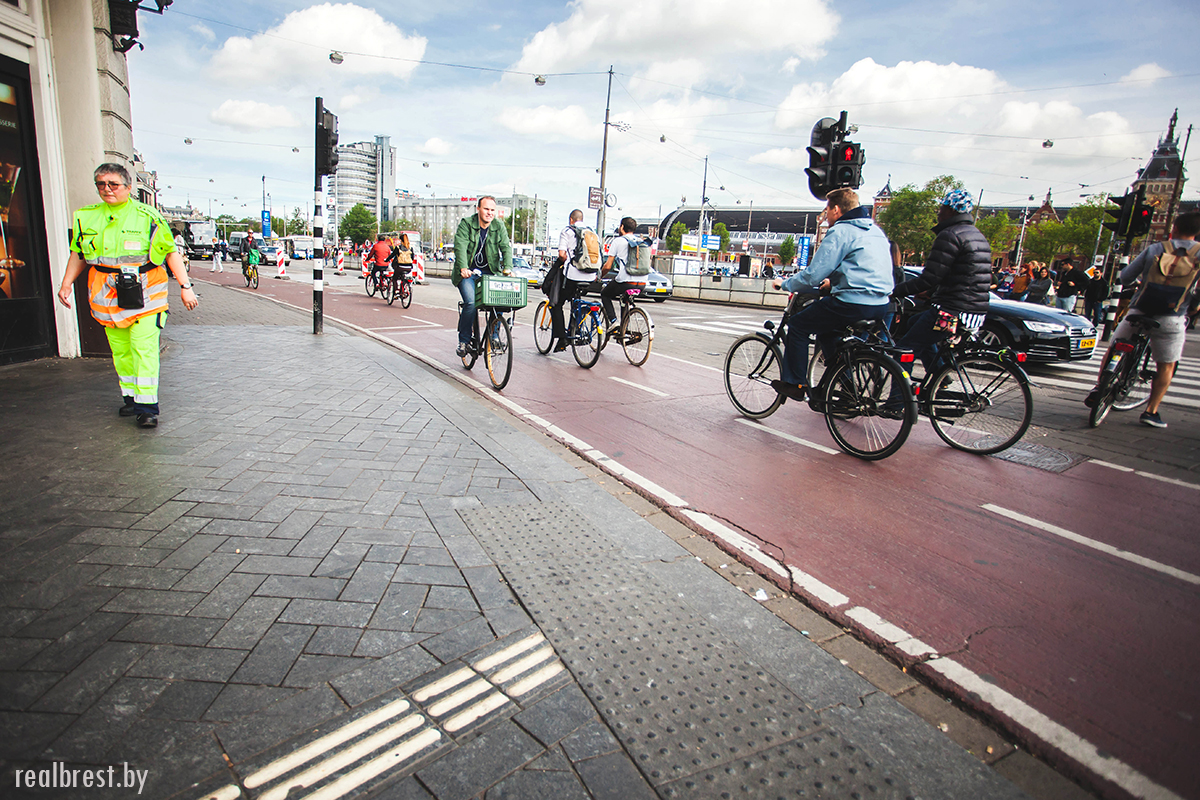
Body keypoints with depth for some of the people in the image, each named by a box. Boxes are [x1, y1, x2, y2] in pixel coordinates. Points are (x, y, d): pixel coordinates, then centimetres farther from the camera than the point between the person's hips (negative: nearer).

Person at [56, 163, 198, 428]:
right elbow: (78, 254, 21)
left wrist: (185, 286, -7)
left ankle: (147, 406, -7)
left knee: (144, 349, -9)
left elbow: (171, 252, 0)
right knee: (120, 351, 10)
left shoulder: (147, 217, -2)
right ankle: (131, 398, 22)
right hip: (106, 295, 5)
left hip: (144, 295, -5)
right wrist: (66, 283, 12)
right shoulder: (87, 217, 12)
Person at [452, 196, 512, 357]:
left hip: (490, 272, 3)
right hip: (468, 272, -3)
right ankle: (464, 340, -5)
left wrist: (507, 267, -24)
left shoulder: (499, 226, 3)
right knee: (471, 302, -22)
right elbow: (460, 247, -18)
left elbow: (506, 247, -6)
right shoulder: (466, 224, -6)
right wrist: (463, 268, -35)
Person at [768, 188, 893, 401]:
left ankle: (793, 383, 9)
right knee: (824, 326, 29)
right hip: (880, 304, 9)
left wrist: (785, 284, 2)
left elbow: (812, 276, -14)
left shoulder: (840, 232, -9)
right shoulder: (875, 230, 18)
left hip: (853, 304, -9)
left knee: (798, 325, 7)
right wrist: (833, 282, 39)